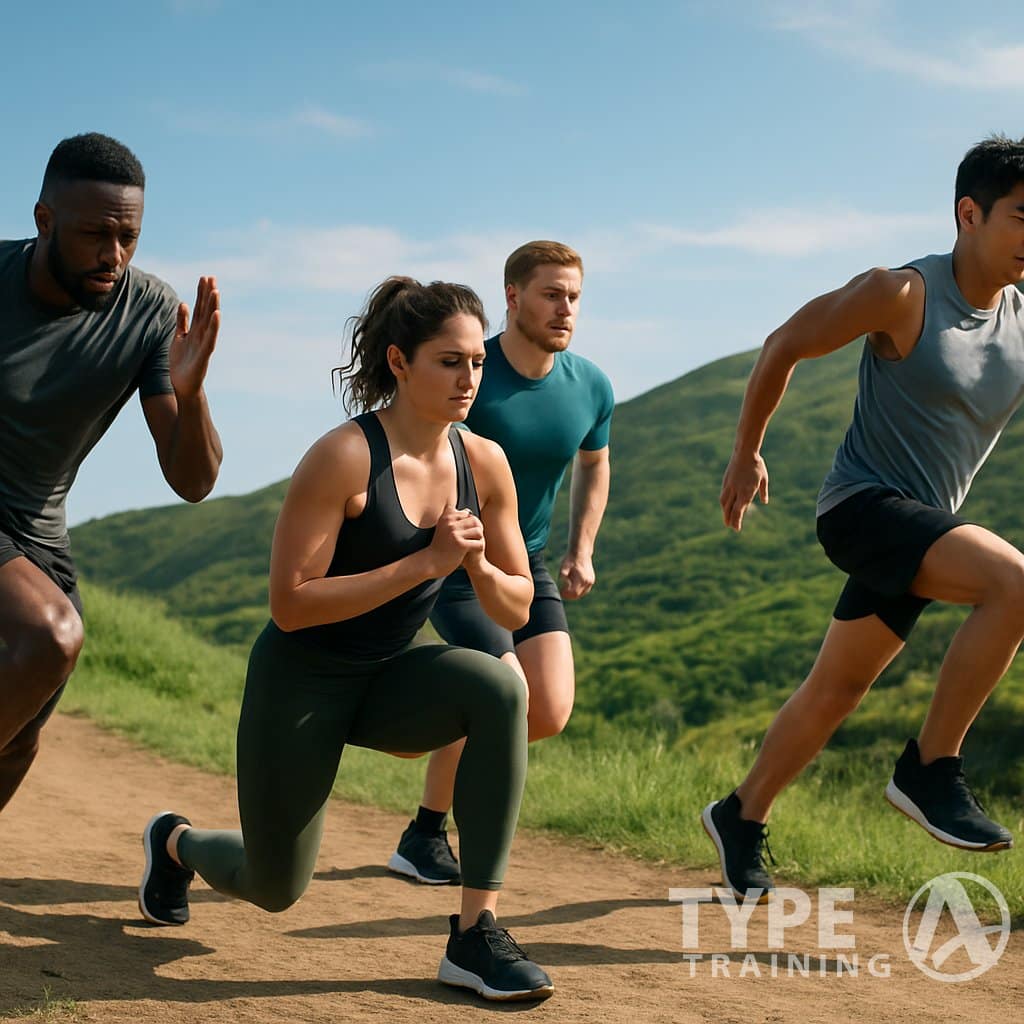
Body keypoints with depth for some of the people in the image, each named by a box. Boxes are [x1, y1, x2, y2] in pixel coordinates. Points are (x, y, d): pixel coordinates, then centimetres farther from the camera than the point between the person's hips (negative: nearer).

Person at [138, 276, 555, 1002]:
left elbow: (517, 609, 0)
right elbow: (290, 603, -25)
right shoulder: (344, 457, -23)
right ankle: (176, 841, 46)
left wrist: (478, 563, -23)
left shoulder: (485, 463, -7)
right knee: (275, 888, 8)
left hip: (390, 679, 4)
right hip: (301, 681, -4)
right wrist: (424, 564, -30)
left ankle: (477, 933, -22)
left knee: (500, 689, -29)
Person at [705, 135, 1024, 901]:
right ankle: (931, 771, -18)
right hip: (864, 505, -7)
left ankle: (741, 818, 31)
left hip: (923, 525, 7)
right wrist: (747, 455, 2)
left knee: (837, 690, 14)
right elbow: (783, 347, -5)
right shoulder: (903, 295, -14)